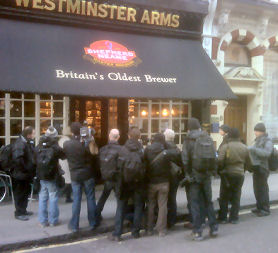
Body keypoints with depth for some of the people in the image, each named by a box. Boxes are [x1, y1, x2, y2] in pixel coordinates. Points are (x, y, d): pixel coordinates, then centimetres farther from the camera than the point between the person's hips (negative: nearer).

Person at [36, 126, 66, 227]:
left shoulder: (38, 147, -1)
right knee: (53, 198, 5)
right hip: (52, 176, -4)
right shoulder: (55, 148, -15)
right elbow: (64, 156, 0)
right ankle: (53, 221, 11)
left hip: (41, 176, 4)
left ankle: (43, 221, 16)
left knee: (42, 198, 11)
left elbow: (35, 160, 5)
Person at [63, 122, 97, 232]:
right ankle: (92, 223, 19)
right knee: (90, 198, 10)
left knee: (76, 200, 8)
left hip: (75, 175, 2)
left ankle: (74, 225, 12)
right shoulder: (86, 143, -15)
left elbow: (64, 156, 5)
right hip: (87, 174, -1)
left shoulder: (66, 144, -9)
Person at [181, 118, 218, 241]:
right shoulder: (208, 138, 3)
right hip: (207, 175, 4)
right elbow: (214, 157, 3)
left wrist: (187, 174, -1)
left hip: (194, 176, -4)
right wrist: (210, 171, 12)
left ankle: (198, 232, 5)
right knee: (208, 201, 17)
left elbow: (185, 160, -12)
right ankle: (213, 227, 21)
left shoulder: (188, 141, -9)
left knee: (195, 203, 3)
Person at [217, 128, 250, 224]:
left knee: (224, 197, 8)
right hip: (239, 174, 3)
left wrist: (220, 170, -2)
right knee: (236, 197, 11)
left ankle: (222, 218, 12)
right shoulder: (244, 147, 3)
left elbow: (220, 161, -19)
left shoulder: (225, 146, -11)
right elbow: (247, 162, 8)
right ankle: (234, 218, 14)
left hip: (227, 174, -3)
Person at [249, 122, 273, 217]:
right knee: (257, 189, 15)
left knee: (262, 189, -4)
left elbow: (266, 153, -27)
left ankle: (265, 209, 6)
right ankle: (259, 207, 27)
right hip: (256, 167, 9)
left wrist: (254, 149, -29)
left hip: (262, 168, -9)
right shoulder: (258, 140, 16)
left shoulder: (267, 141, -11)